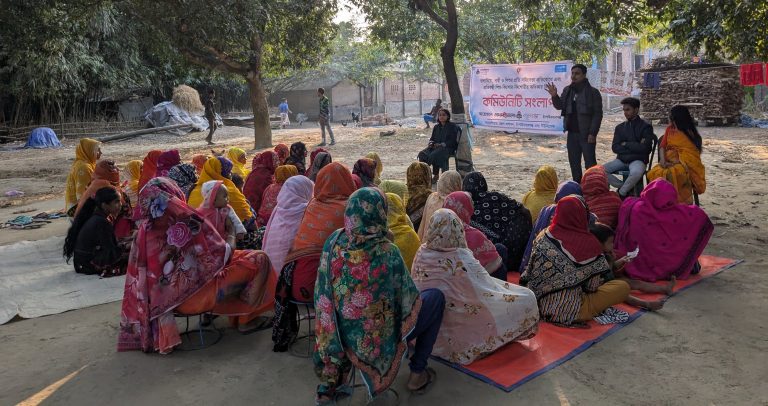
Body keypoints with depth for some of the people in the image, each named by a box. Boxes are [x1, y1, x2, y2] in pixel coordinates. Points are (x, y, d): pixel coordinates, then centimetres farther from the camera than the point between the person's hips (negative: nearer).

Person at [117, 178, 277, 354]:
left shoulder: (144, 232, -5)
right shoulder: (190, 220, -19)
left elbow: (137, 276, 2)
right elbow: (220, 253, -10)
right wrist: (229, 249, 11)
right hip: (198, 294, -7)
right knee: (258, 260, 2)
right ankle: (245, 319, 7)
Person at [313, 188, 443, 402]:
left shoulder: (333, 242, -13)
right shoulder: (388, 252, -25)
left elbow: (323, 296, -2)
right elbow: (408, 297, -10)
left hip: (343, 336, 5)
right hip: (381, 339, -4)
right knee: (436, 297, 15)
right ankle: (417, 372, 20)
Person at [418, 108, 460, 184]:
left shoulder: (452, 126, 3)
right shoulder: (436, 127, 21)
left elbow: (453, 141, -6)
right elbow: (432, 138, 22)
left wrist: (442, 144, -17)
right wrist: (431, 143, -3)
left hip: (447, 148, -6)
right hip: (435, 147, 6)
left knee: (433, 155, -36)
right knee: (422, 154, -24)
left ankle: (436, 175, -22)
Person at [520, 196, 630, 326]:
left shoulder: (543, 238, -2)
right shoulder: (589, 245, -13)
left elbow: (528, 274, 3)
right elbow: (592, 287, -4)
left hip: (541, 306, 6)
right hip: (571, 312, -5)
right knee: (623, 287, 8)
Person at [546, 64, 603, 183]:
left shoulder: (593, 92, -8)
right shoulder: (567, 90, 9)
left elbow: (598, 114, -10)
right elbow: (560, 106, 16)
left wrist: (592, 133, -15)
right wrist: (554, 96, -4)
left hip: (586, 134, -6)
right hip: (572, 133, 6)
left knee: (590, 162, -4)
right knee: (574, 162, 12)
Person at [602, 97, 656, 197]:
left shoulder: (646, 127, 1)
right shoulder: (620, 127, 13)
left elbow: (644, 148, -12)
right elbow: (614, 147, 1)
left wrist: (626, 144, -4)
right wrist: (634, 147, -8)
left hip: (637, 160, -4)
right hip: (621, 159, 5)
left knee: (637, 172, -40)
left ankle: (621, 193, -14)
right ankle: (627, 188, -7)